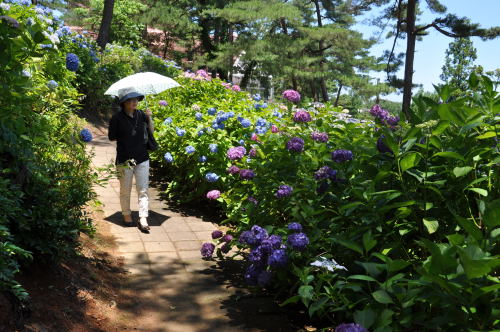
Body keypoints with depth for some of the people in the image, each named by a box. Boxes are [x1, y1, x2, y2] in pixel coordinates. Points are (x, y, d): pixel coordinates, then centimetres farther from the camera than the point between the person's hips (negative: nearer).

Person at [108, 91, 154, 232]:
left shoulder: (141, 114, 3)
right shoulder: (117, 118, -8)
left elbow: (151, 132, 5)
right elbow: (111, 137, -2)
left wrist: (149, 118, -8)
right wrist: (125, 136, -4)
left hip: (142, 158, 2)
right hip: (124, 160, -2)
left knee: (143, 190, 0)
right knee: (125, 191, 12)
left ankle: (143, 219, 1)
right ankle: (126, 214, 30)